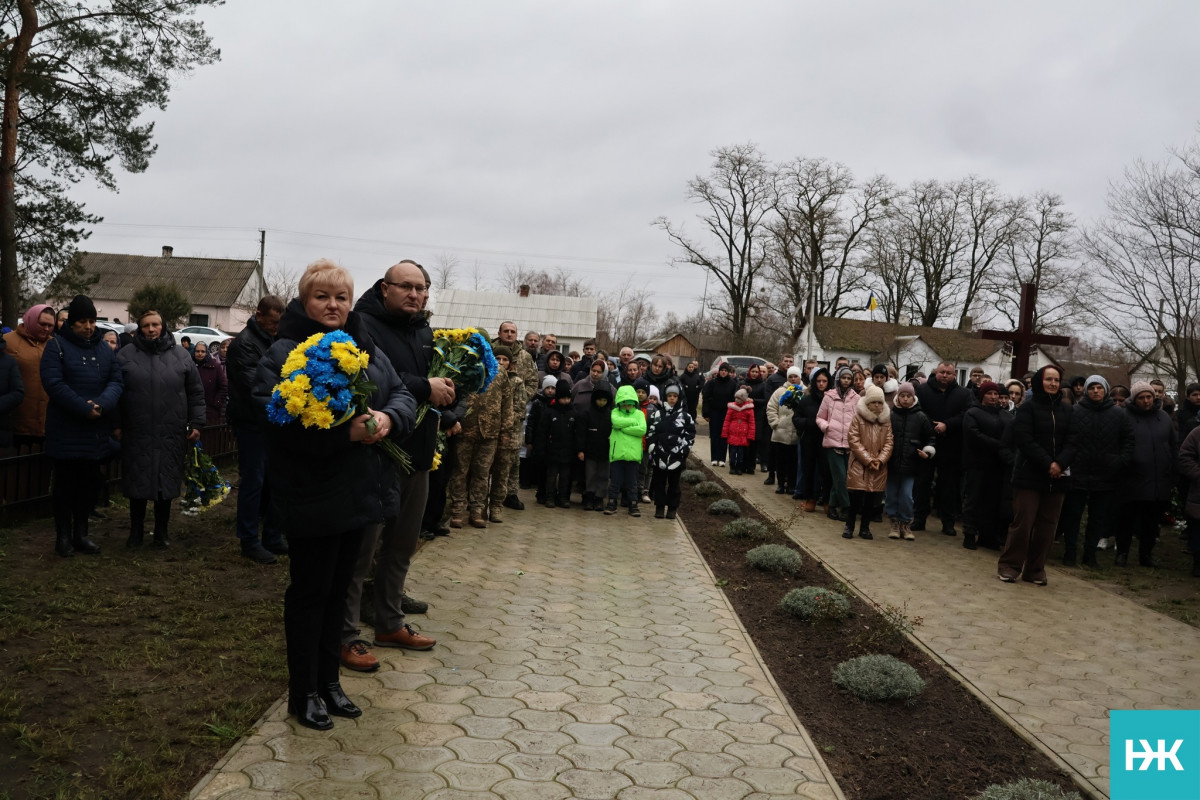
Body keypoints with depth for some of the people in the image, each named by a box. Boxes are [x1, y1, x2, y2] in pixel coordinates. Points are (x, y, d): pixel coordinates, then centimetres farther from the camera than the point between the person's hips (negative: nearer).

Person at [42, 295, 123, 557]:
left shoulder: (104, 348, 10)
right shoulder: (57, 346, -5)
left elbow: (116, 380, 1)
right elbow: (53, 383, -16)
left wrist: (102, 404, -17)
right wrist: (84, 408, -21)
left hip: (96, 430, 5)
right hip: (65, 430, -4)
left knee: (89, 483, 11)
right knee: (65, 483, 5)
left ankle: (81, 533, 22)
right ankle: (63, 535, 15)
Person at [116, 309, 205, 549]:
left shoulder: (181, 356, 5)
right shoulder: (126, 355, 3)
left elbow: (196, 393, 8)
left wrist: (196, 423, 4)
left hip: (171, 436, 1)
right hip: (136, 435, 0)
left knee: (166, 483, 8)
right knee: (137, 484, 9)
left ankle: (162, 531, 23)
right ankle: (136, 531, 24)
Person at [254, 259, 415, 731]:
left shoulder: (367, 350, 9)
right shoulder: (284, 354, -11)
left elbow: (403, 395, 6)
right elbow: (278, 419, -23)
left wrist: (388, 418, -17)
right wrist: (345, 431, -30)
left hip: (358, 492, 6)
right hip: (311, 495, -6)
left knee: (338, 588, 17)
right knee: (310, 591, 6)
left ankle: (329, 680, 33)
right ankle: (303, 693, 22)